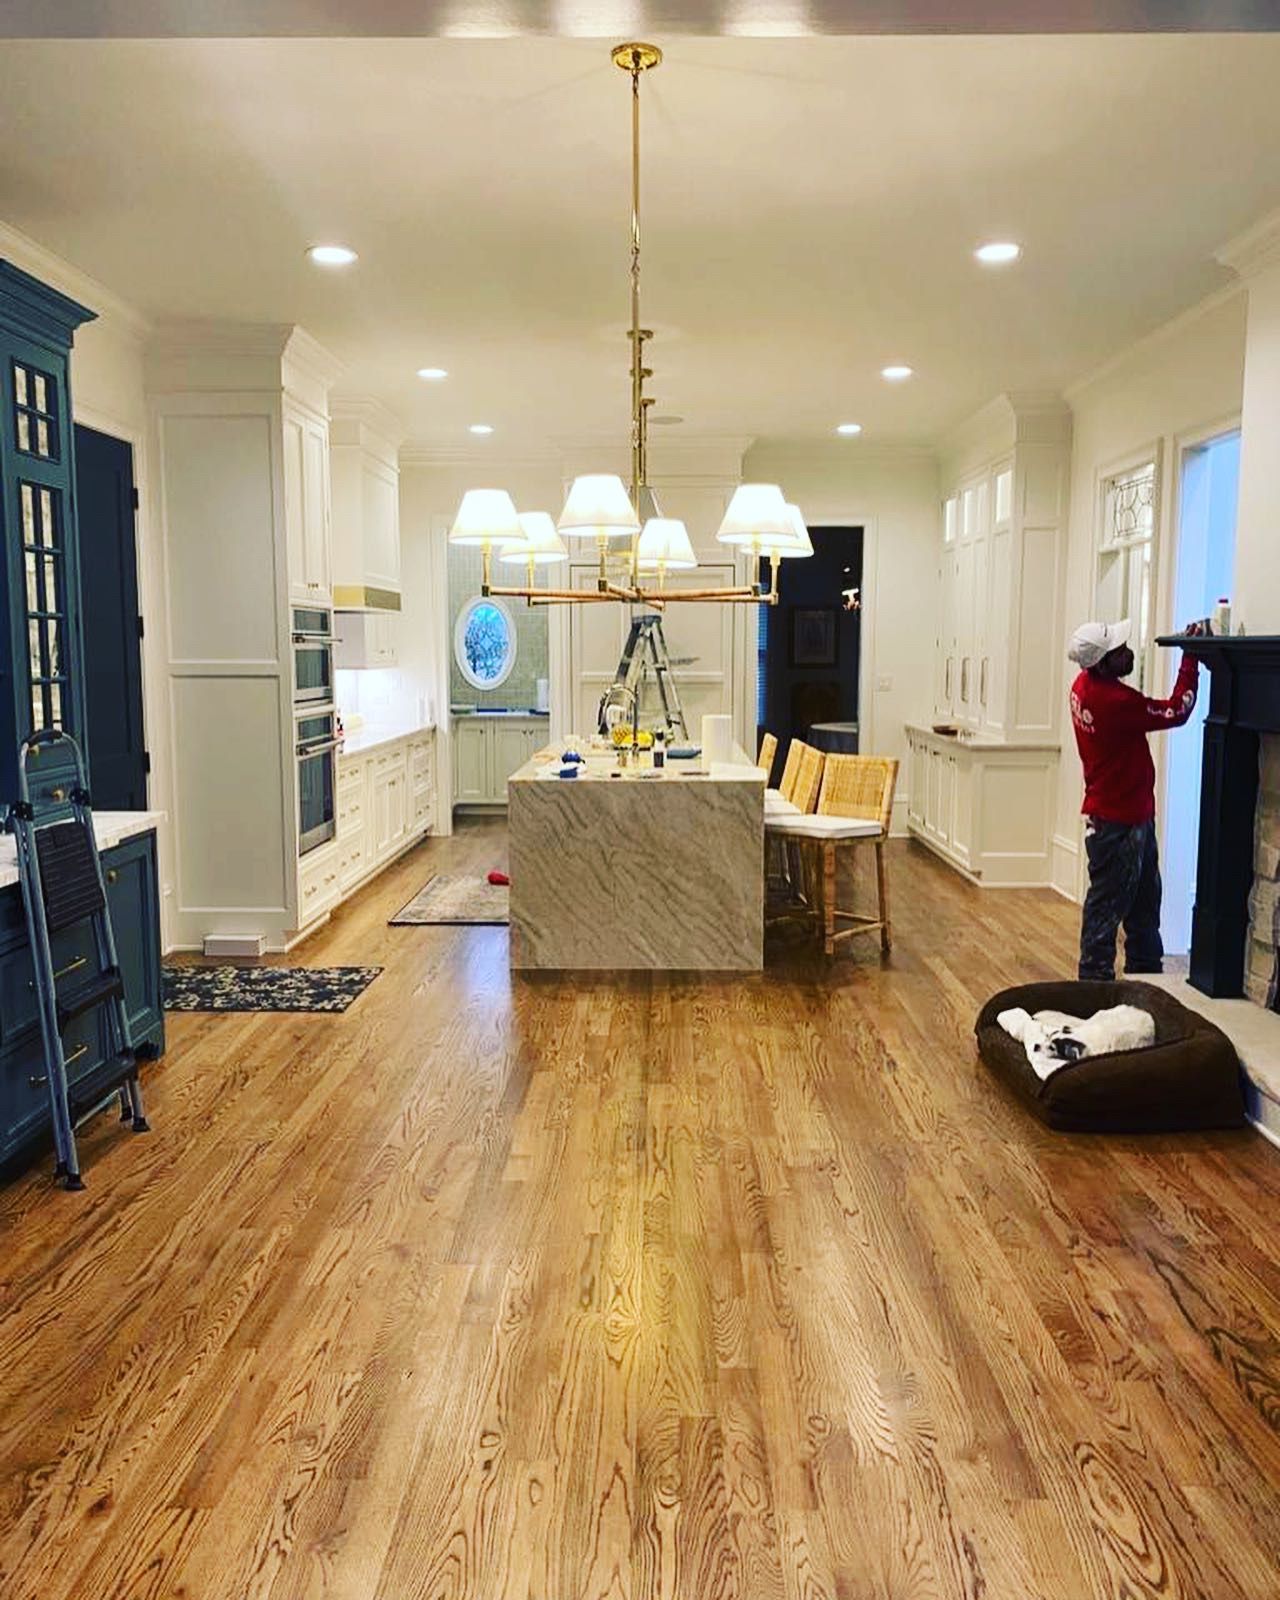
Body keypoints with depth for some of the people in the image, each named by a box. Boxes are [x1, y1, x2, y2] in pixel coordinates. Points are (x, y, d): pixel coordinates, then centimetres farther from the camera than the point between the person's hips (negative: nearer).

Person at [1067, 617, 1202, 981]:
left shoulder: (1085, 685, 0)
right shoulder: (1116, 701, -27)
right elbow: (1177, 711, -16)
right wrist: (1190, 658, -11)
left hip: (1133, 815, 10)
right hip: (1118, 822, -10)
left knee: (1144, 899, 20)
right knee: (1108, 904, 1)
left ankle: (1146, 971, 33)